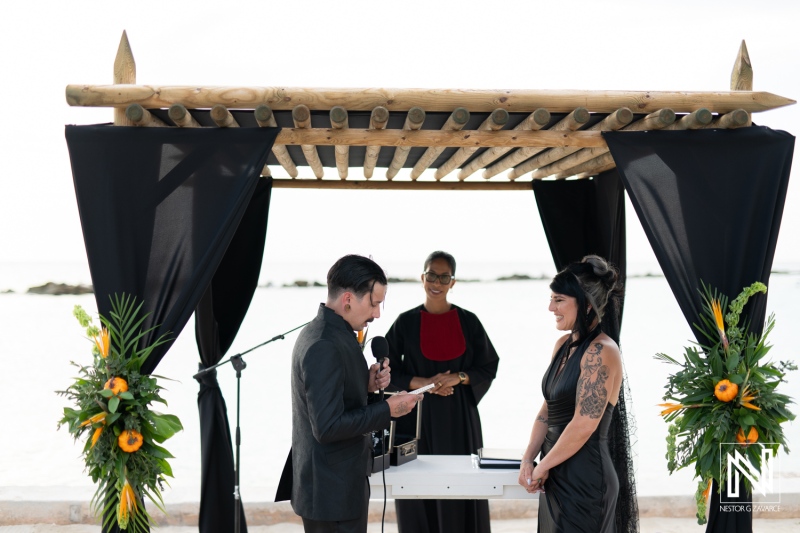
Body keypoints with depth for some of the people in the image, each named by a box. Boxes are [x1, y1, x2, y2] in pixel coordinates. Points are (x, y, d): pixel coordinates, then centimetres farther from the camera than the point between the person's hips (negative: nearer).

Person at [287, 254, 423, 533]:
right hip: (333, 491, -10)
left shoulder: (320, 331, 9)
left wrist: (366, 384, 2)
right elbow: (328, 426, -25)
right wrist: (388, 409, -17)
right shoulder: (324, 346, -23)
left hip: (337, 484, 10)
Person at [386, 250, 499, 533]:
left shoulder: (468, 321, 3)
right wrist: (423, 383, -14)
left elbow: (489, 367, 5)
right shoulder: (406, 322, 0)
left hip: (459, 416, 1)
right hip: (417, 416, -1)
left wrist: (458, 378, -12)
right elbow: (388, 372, 0)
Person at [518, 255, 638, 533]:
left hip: (585, 479, -8)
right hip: (557, 476, 8)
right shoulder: (564, 345, 8)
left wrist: (542, 467, -11)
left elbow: (583, 424, -21)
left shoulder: (601, 351, -17)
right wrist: (528, 459, 2)